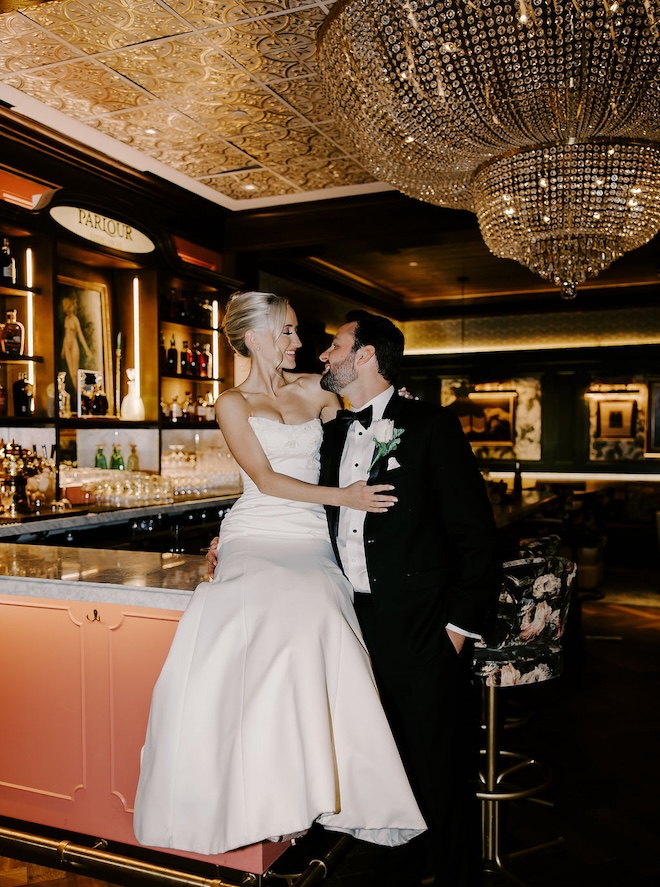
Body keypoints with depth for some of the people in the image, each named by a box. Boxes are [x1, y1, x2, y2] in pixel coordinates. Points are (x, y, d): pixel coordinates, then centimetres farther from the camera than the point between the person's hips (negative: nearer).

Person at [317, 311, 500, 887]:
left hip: (422, 630, -5)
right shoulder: (334, 434, 13)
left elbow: (475, 533, -7)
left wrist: (461, 625, -11)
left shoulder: (432, 426, -5)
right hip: (356, 624, 5)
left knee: (440, 775, 5)